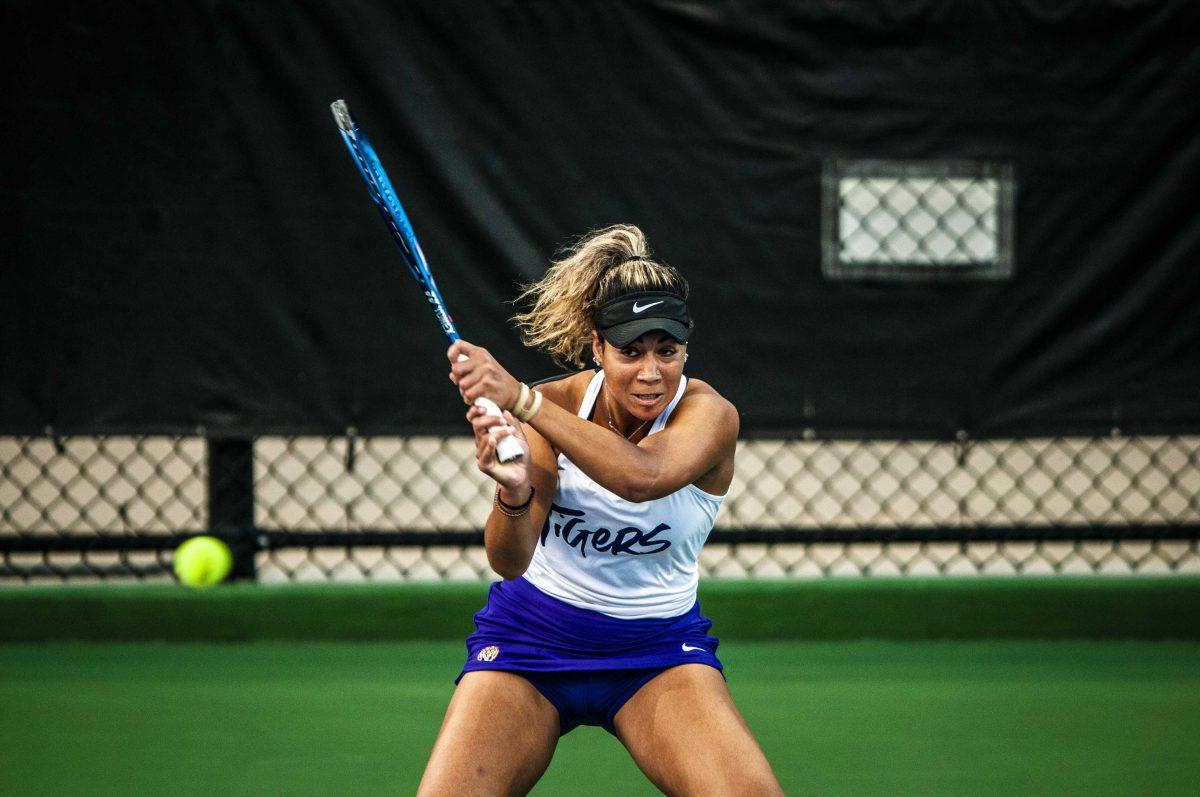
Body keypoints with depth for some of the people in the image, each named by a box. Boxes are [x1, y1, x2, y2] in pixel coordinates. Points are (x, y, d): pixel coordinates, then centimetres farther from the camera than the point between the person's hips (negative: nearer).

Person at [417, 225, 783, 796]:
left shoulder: (709, 414, -17)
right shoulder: (552, 407, -13)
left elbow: (643, 475, -41)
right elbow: (508, 561, -24)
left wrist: (523, 401, -51)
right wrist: (514, 495, -48)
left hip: (658, 649, -1)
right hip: (533, 634, 1)